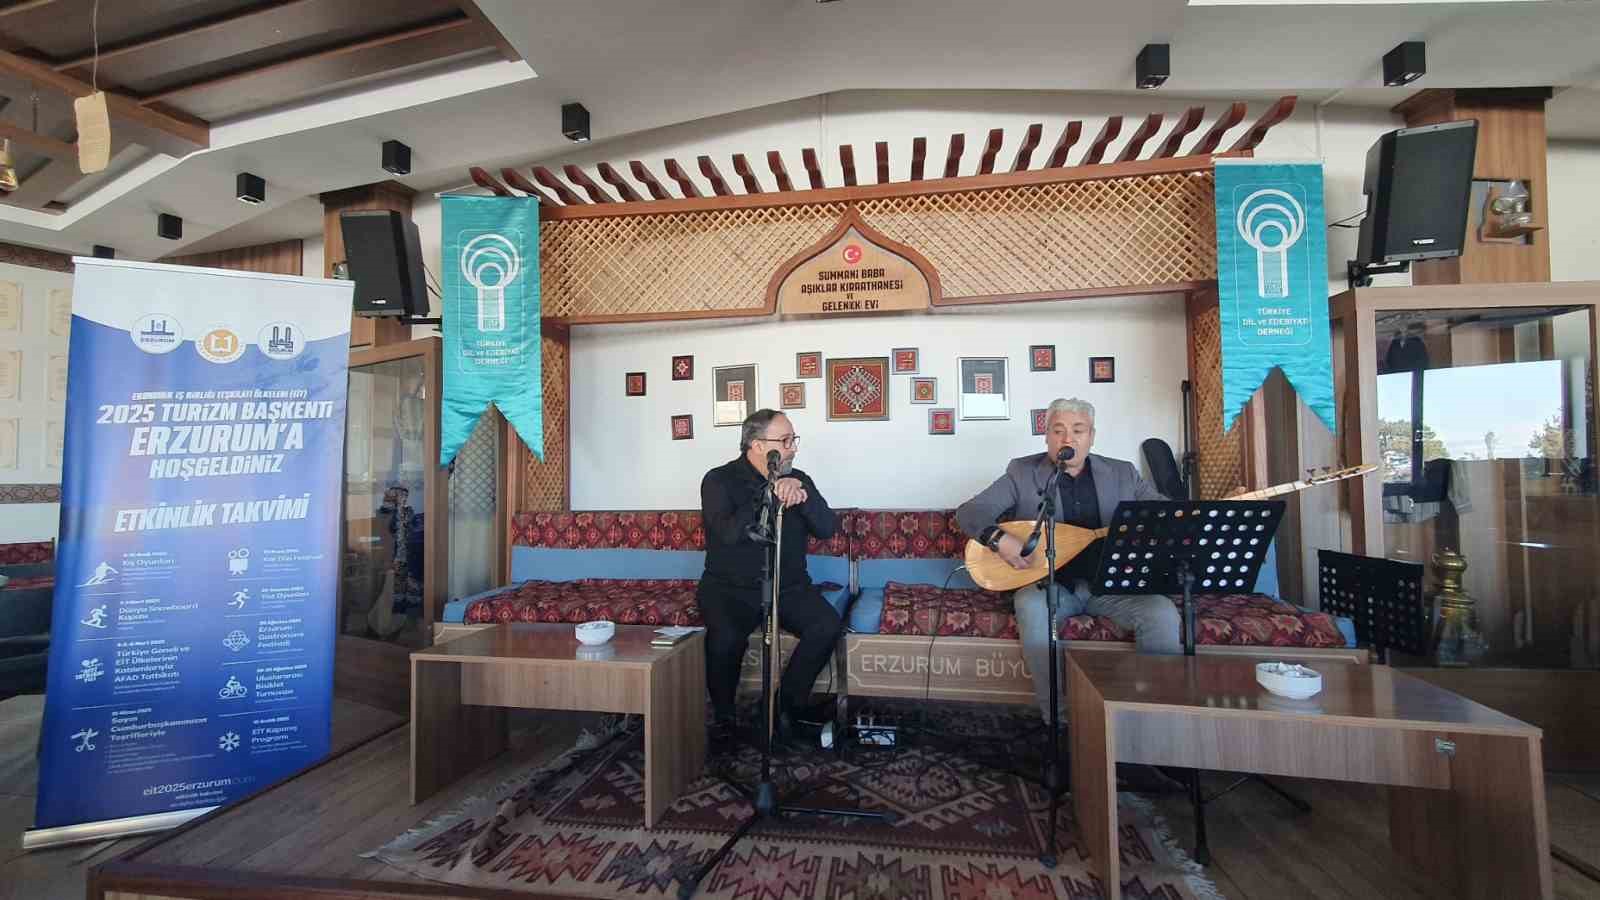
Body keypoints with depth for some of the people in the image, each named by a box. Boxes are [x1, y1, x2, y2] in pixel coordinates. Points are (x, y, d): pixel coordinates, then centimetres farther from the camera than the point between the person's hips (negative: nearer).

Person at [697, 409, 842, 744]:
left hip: (790, 587, 4)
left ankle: (788, 702, 2)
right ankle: (722, 713, -1)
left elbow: (828, 529, -4)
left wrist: (803, 494, -20)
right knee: (726, 637, -31)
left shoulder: (799, 480, 7)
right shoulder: (719, 480, -5)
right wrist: (770, 496, -26)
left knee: (829, 626, -21)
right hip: (730, 588, -3)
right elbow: (728, 533, -22)